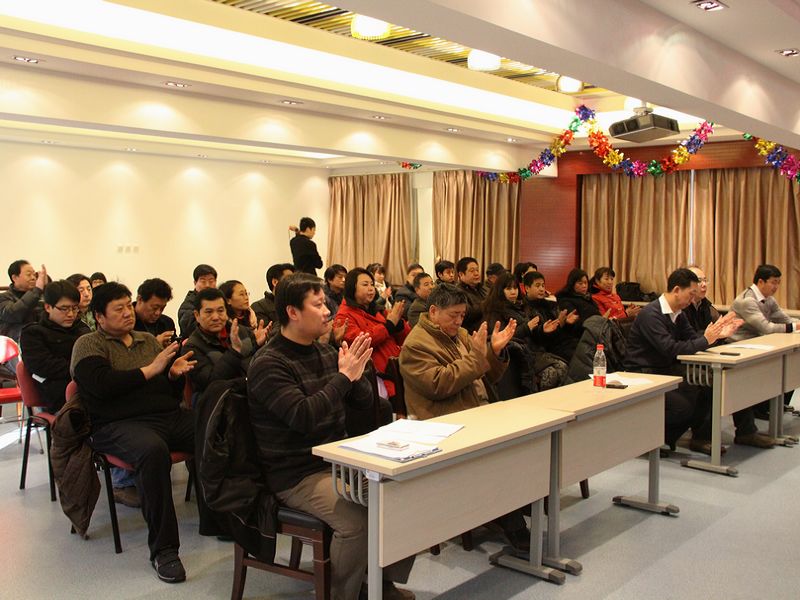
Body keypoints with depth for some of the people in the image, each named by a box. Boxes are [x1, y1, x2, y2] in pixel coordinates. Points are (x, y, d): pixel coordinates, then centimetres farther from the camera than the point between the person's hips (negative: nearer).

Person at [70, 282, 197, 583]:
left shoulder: (148, 340, 22)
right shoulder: (88, 345, 8)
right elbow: (101, 386, -12)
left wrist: (174, 374, -1)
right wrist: (150, 370, -8)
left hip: (169, 415, 5)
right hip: (118, 424, -5)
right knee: (153, 450, -39)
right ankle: (163, 549, -28)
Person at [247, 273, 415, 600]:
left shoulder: (326, 352, 9)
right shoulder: (268, 364, -13)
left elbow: (365, 402, 11)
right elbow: (303, 417, -26)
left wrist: (354, 371, -9)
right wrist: (344, 376, -21)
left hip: (341, 459, 8)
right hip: (296, 474, -8)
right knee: (356, 520, -30)